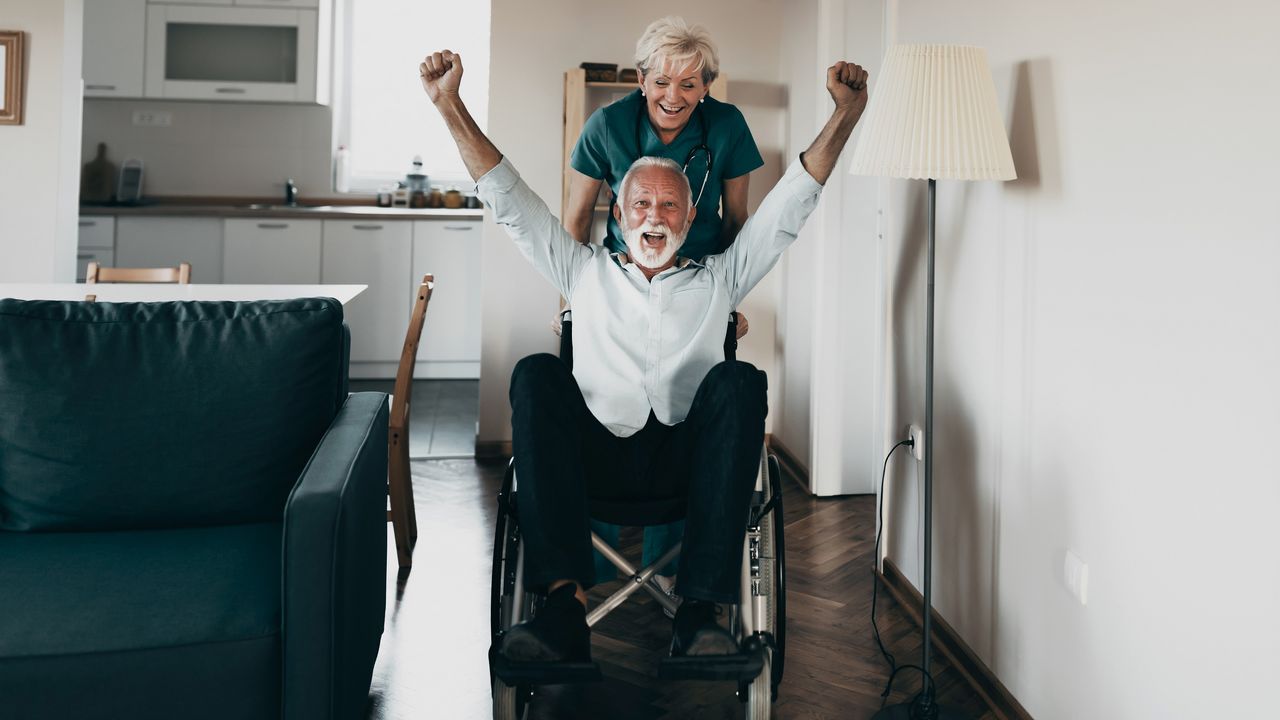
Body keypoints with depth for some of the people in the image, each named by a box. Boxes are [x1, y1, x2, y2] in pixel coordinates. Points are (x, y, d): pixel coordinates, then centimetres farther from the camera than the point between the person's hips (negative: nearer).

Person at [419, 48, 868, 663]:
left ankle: (700, 611, -35)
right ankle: (564, 604, -38)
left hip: (686, 460, 0)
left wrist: (845, 114, 8)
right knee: (537, 373, -28)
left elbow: (790, 205, 18)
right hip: (595, 455, 0)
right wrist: (450, 106, 13)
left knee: (739, 380, -30)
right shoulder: (585, 271, 26)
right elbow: (510, 201, 20)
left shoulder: (718, 278, 25)